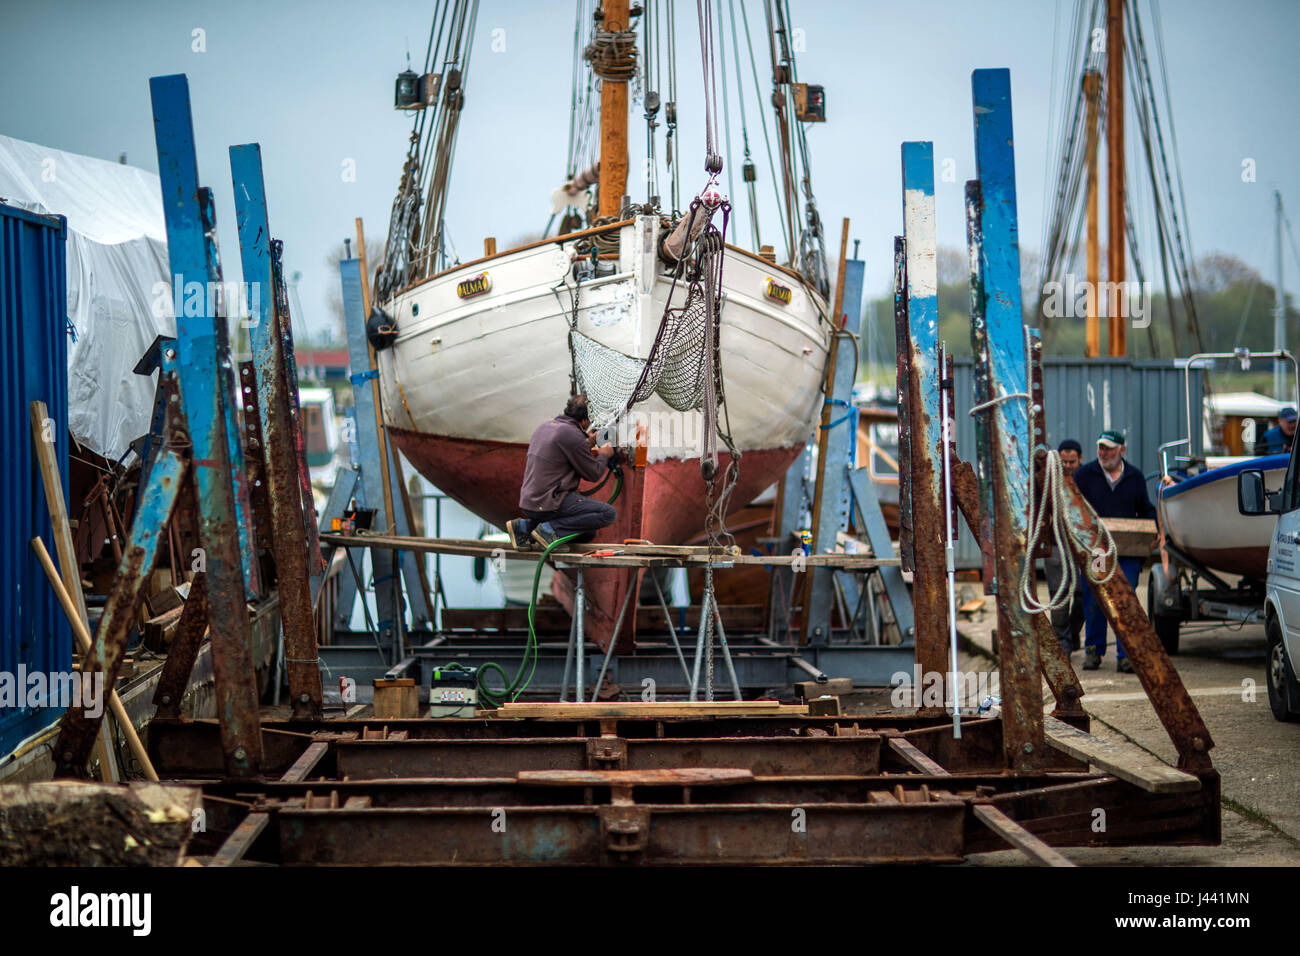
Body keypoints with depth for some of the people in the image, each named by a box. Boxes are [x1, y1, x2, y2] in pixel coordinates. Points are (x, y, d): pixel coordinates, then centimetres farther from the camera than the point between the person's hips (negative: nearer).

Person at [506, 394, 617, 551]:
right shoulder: (572, 434, -15)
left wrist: (587, 445, 31)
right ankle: (551, 528, -13)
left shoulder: (544, 426, 13)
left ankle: (525, 526, 8)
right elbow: (592, 474, -7)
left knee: (588, 533, 18)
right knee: (609, 514, -12)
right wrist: (604, 455, 13)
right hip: (548, 502, -10)